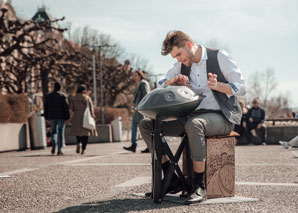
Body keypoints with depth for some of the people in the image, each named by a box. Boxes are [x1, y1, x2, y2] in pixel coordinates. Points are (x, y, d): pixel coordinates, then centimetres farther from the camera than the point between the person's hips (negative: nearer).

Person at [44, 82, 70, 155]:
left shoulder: (48, 96, 8)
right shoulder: (62, 95, -5)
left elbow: (46, 108, 9)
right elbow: (66, 106, -9)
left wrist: (46, 116, 14)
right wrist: (67, 116, -4)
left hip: (52, 116, 3)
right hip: (61, 116, -3)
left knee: (54, 131, 15)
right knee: (60, 132, 2)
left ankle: (53, 145, -10)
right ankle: (59, 150, -3)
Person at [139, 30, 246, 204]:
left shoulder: (219, 57, -4)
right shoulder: (182, 65, 12)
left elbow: (241, 88, -6)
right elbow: (161, 86, 18)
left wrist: (216, 85, -22)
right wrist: (174, 80, -4)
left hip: (221, 117, -6)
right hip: (192, 116, 7)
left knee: (194, 123, -42)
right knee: (146, 125, -6)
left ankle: (200, 186, -34)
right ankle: (171, 178, -5)